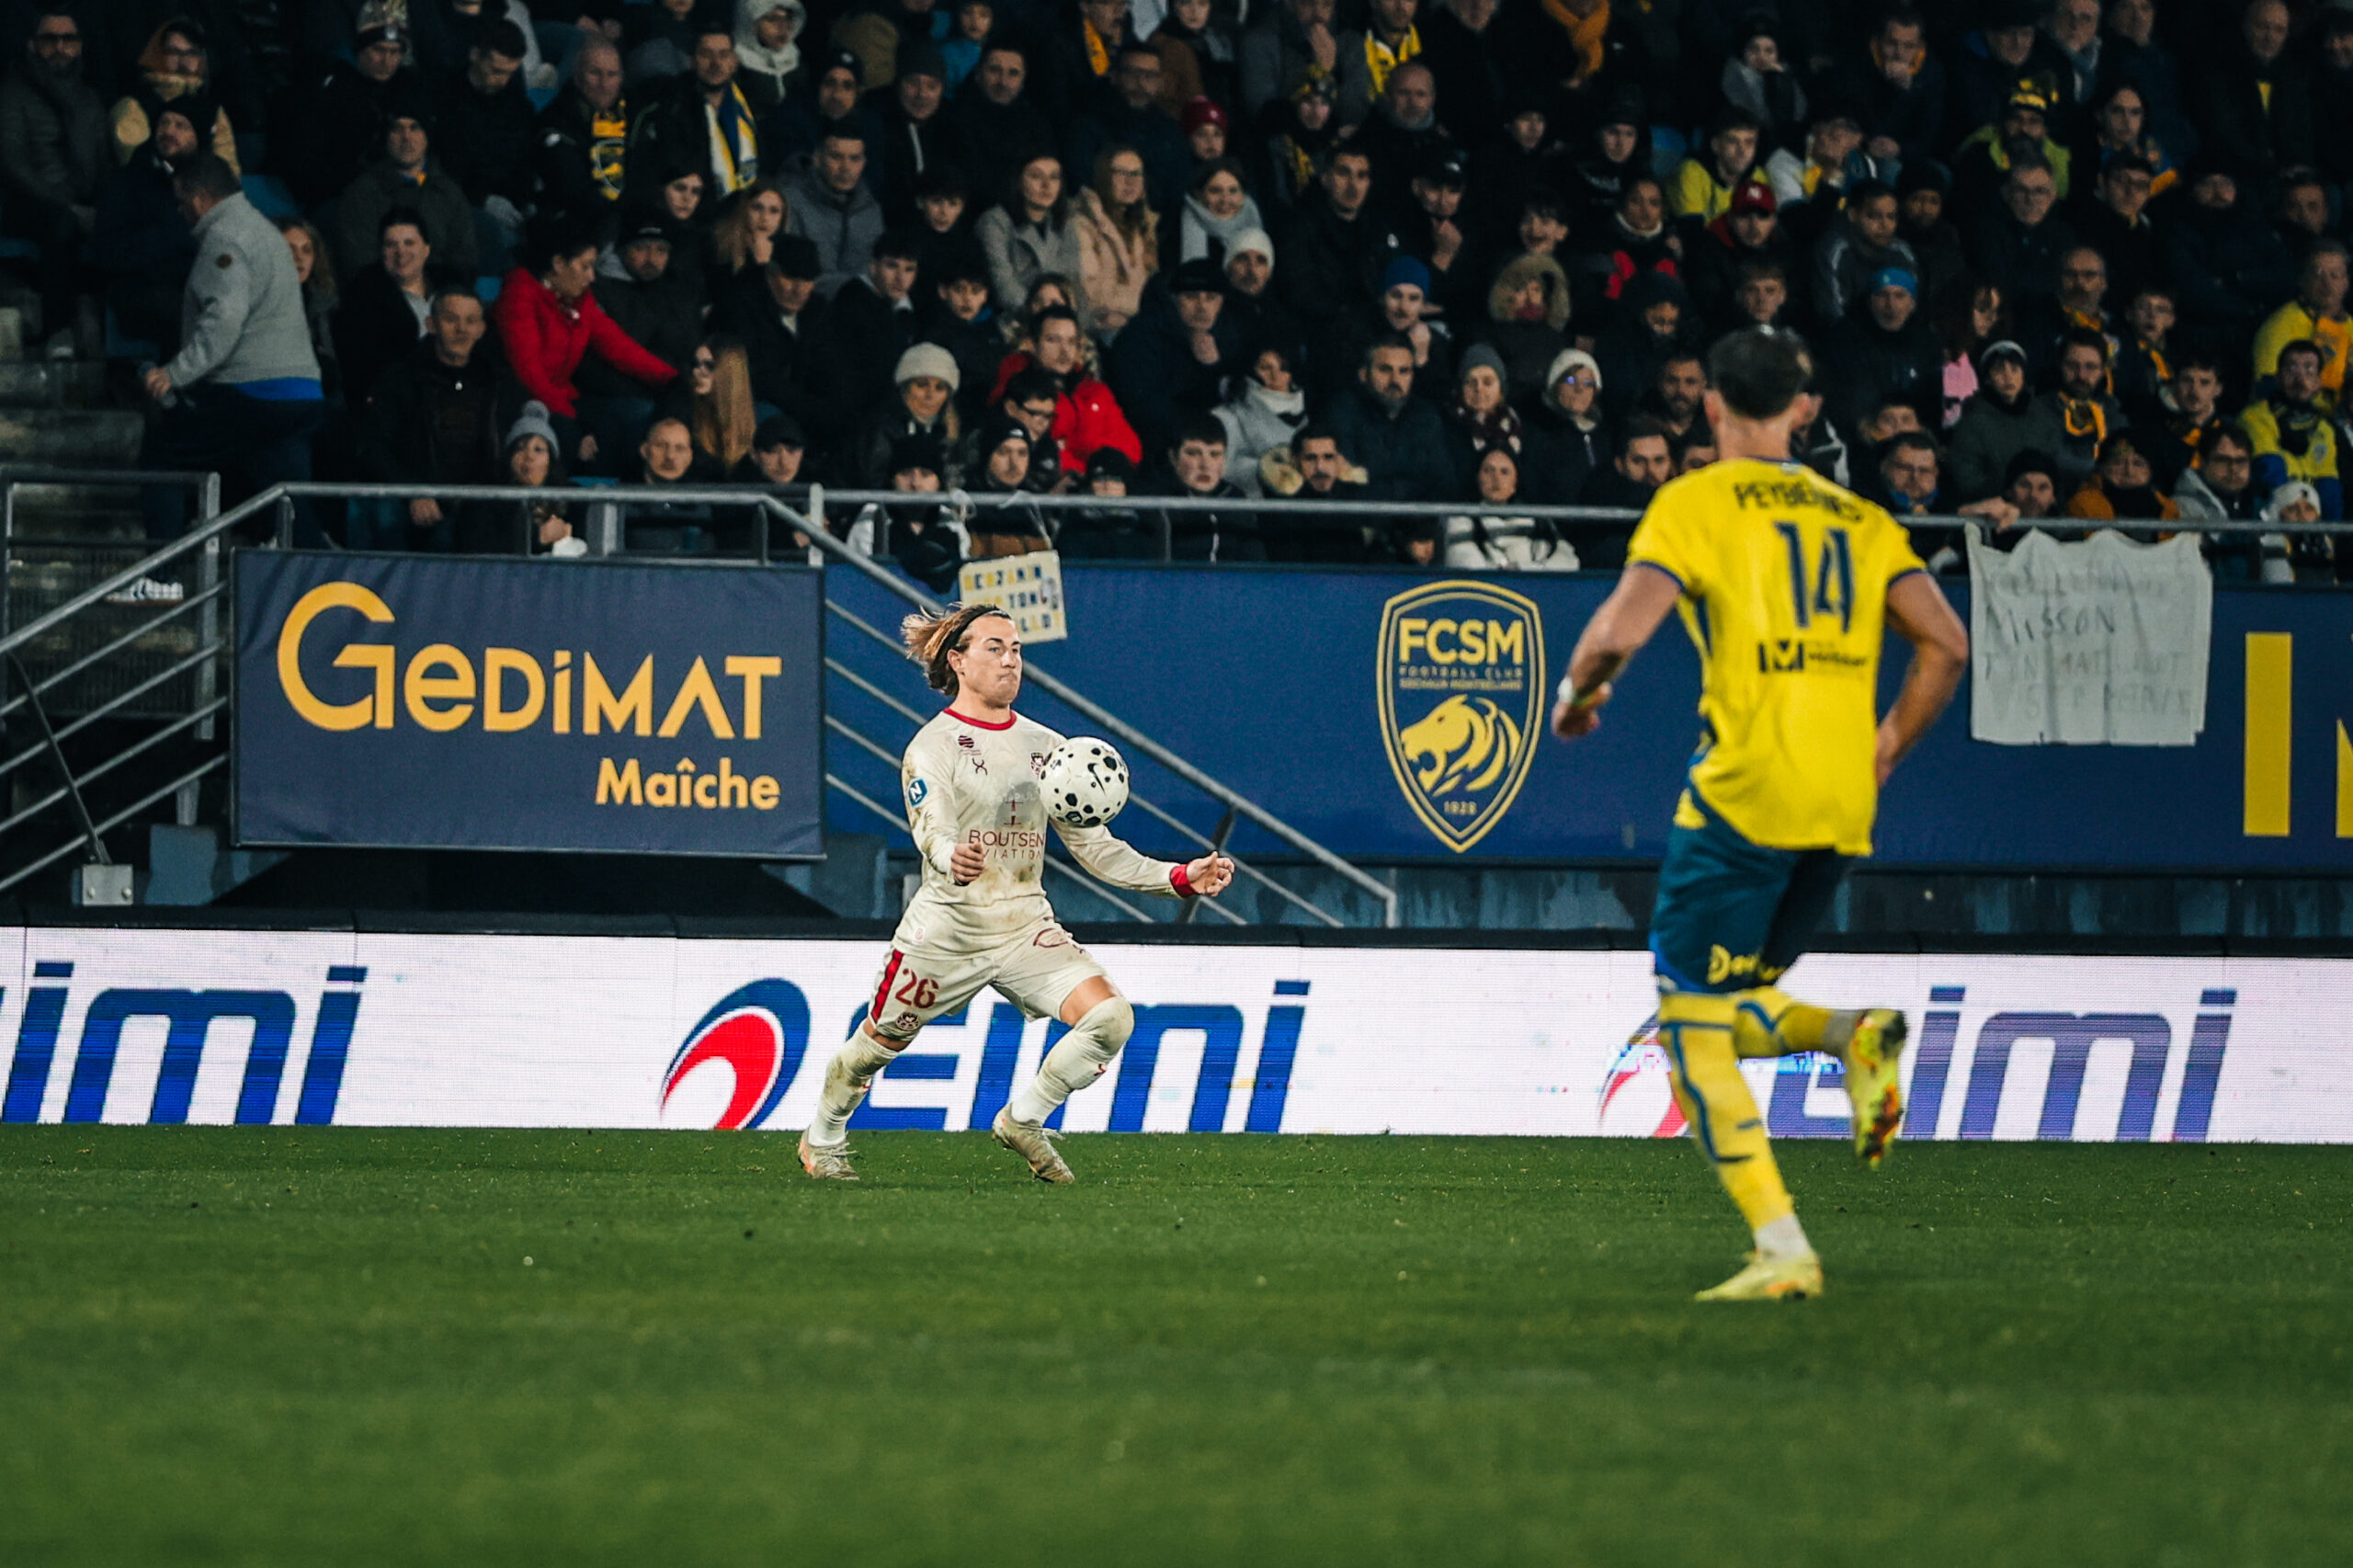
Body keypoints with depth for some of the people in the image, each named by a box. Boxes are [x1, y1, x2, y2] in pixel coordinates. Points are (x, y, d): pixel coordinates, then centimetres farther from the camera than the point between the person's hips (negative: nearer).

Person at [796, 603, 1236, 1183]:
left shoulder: (1044, 745, 9)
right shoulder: (933, 745, -8)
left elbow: (1093, 845, 10)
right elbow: (932, 831, -24)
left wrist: (1179, 877, 0)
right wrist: (953, 860, -49)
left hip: (1027, 927, 4)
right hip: (947, 930, -4)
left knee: (1110, 1017, -17)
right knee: (878, 1045, 8)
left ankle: (1023, 1120, 4)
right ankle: (822, 1141, 39)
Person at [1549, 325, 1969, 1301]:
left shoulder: (1695, 505, -1)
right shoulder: (1857, 518, 15)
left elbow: (1620, 630, -13)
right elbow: (1946, 645, 7)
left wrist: (1577, 691, 8)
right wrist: (1888, 747, 20)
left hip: (1746, 791, -6)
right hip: (1843, 810, 6)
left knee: (1693, 1033, -1)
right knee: (1730, 1016, 20)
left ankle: (1782, 1249, -14)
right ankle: (1854, 1037, -11)